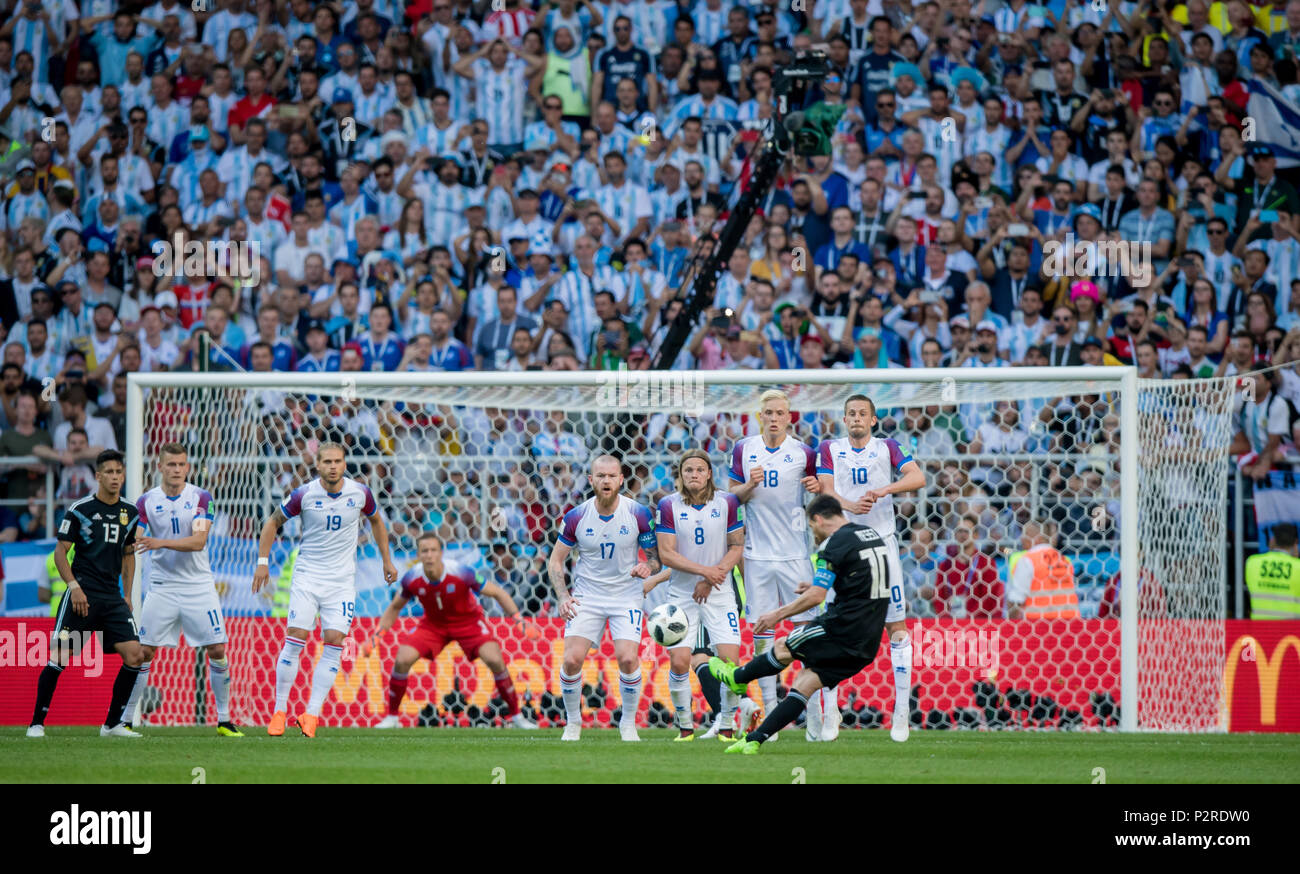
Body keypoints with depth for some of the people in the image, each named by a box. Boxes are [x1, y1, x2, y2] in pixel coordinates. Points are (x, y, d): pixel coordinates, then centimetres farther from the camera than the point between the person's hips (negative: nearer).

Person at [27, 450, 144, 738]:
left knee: (135, 655, -7)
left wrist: (127, 594, 15)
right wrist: (74, 586, -13)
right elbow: (60, 552, -2)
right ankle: (37, 723, 2)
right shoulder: (80, 509, -4)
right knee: (59, 657, -9)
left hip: (113, 597, 5)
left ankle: (112, 724, 4)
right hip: (82, 594, -5)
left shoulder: (129, 514, 11)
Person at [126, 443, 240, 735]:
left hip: (198, 586, 0)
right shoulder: (146, 501, 0)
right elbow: (132, 542, -3)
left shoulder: (201, 498, -4)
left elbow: (198, 541, -15)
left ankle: (224, 720, 8)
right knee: (143, 652, -5)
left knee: (217, 650, -3)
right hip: (162, 587, 0)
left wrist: (161, 543, -28)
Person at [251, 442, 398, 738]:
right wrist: (263, 561, -1)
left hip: (342, 579, 2)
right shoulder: (304, 494, -9)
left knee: (334, 641, -9)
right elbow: (273, 522, 5)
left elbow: (376, 521, 17)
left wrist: (387, 560, 19)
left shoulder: (360, 492, -4)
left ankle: (312, 714, -6)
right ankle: (279, 711, 0)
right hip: (307, 577, -2)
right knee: (295, 638, -10)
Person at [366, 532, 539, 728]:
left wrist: (518, 618, -28)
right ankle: (391, 718, 0)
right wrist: (376, 637, -7)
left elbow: (498, 593, -16)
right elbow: (394, 608, 1)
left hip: (468, 620, -2)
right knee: (402, 660, -19)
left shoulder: (461, 573, -28)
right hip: (433, 624, 2)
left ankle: (516, 715, -7)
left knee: (494, 660, -24)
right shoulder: (411, 579, -20)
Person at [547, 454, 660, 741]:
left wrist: (649, 567, -22)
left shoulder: (638, 514, -8)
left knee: (628, 658, -18)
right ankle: (573, 722, 8)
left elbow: (657, 555, 2)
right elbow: (555, 560, 4)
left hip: (626, 596, -1)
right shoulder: (576, 516, -6)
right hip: (586, 596, 1)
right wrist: (562, 596, -10)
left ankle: (628, 724, 3)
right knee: (572, 659, -14)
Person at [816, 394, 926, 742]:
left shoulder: (886, 448, 8)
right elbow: (827, 491, -3)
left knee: (897, 626, -4)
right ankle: (830, 711, 1)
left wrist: (885, 490, -23)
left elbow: (917, 477, -6)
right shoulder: (830, 449, 9)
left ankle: (902, 709, 1)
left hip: (881, 541, 0)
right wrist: (850, 505, -24)